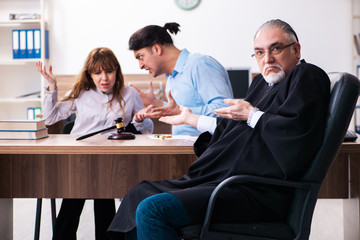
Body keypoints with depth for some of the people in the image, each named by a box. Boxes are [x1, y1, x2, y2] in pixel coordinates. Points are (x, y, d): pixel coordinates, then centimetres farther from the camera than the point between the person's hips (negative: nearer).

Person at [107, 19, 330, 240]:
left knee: (152, 209, -24)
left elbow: (295, 130, -20)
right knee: (139, 195, 14)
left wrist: (252, 115, -8)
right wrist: (188, 118, 41)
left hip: (254, 191, -10)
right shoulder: (262, 82, 22)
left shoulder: (307, 76, -3)